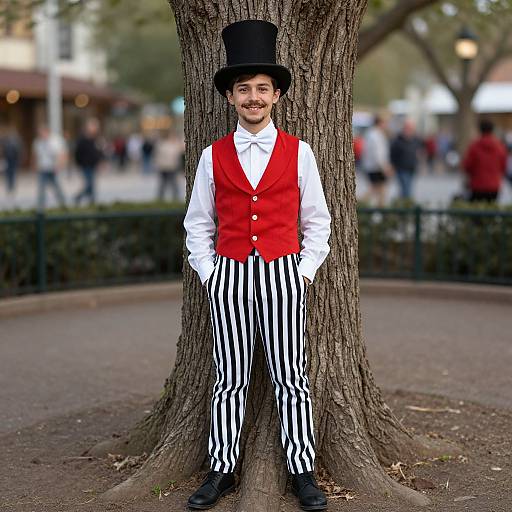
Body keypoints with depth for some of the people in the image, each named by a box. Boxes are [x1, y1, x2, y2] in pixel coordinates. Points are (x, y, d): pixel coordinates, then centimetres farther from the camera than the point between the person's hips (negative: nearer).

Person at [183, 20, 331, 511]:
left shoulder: (298, 152, 2)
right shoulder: (214, 156, 4)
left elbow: (317, 221, 7)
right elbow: (197, 223, 11)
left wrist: (305, 271, 0)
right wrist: (208, 274, 3)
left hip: (282, 274, -1)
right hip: (229, 274, 1)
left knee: (291, 379, 4)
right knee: (230, 379, 6)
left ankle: (302, 472, 14)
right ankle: (221, 470, 16)